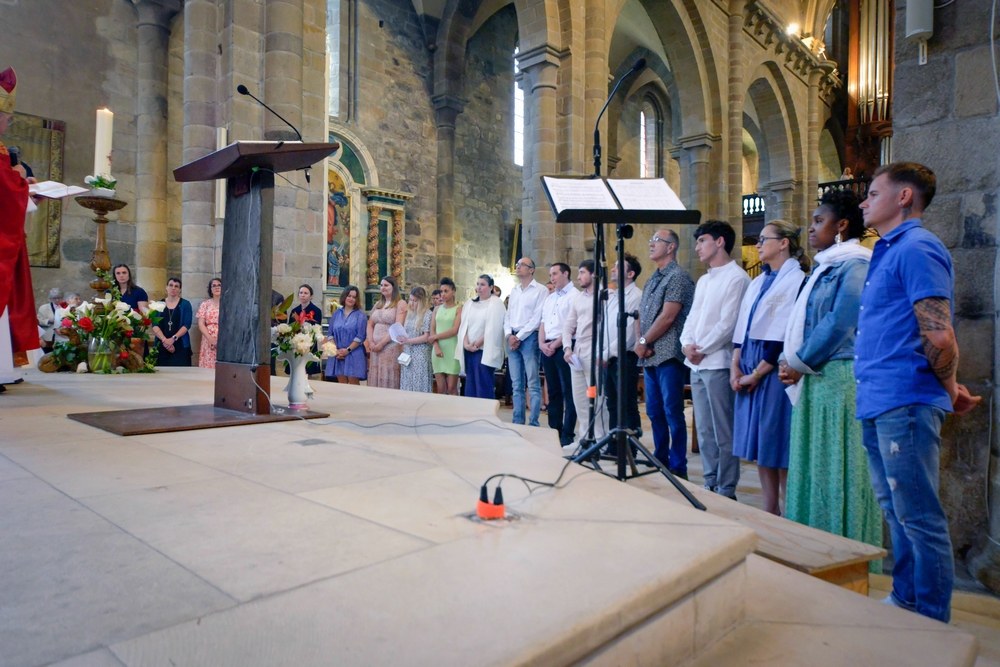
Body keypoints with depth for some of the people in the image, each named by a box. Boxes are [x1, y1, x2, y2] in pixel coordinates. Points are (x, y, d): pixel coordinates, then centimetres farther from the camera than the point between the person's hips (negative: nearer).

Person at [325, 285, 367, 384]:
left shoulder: (360, 315, -1)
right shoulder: (336, 314, 11)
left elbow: (360, 336, -8)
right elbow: (330, 333, 8)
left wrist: (348, 350, -14)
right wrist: (335, 349, -6)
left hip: (354, 354, -3)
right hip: (337, 354, 3)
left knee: (353, 383, -5)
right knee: (341, 383, 5)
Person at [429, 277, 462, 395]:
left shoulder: (458, 309, -1)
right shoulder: (437, 309, 14)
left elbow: (455, 330, -11)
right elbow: (432, 331, 8)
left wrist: (435, 337, -3)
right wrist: (436, 347, -8)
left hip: (452, 351, -4)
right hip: (438, 350, 4)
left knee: (452, 388, -3)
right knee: (440, 388, 5)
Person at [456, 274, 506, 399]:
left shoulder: (496, 304, -5)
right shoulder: (469, 303, 13)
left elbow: (493, 330, -13)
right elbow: (464, 325, 7)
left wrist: (476, 344, -12)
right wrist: (466, 343, -8)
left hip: (485, 351, -6)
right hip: (469, 351, 6)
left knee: (484, 386, -5)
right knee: (470, 385, 9)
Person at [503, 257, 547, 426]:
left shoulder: (540, 290, -2)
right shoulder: (514, 291, 19)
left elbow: (537, 318, -10)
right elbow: (507, 316, 16)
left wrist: (519, 337, -12)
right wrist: (509, 335, -1)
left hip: (529, 338, -6)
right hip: (512, 339, 6)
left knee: (533, 384, -6)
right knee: (516, 385, 8)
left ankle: (533, 424, -3)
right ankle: (517, 422, 13)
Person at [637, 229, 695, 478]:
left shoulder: (678, 276, -8)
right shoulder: (652, 279, 18)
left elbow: (667, 317, -15)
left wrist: (643, 342, -8)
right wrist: (641, 342, -1)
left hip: (668, 356, -8)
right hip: (650, 357, 8)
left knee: (672, 413, -4)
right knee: (655, 412, 13)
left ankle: (677, 468, 5)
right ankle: (660, 461, 25)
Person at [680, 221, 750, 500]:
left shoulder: (736, 278, -7)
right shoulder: (703, 281, 20)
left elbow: (728, 322, -14)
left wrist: (703, 350, -10)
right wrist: (686, 344, 0)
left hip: (718, 364, -8)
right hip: (697, 364, 8)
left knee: (723, 432, -3)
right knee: (704, 431, 12)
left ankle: (726, 492, 5)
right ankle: (710, 485, 21)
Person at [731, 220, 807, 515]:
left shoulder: (796, 280, -8)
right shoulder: (758, 283, 17)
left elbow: (784, 337, -15)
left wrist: (756, 374, -14)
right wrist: (735, 365, 1)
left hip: (774, 370, -8)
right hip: (749, 369, 8)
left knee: (778, 447, -2)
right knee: (760, 447, 10)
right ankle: (769, 514, 20)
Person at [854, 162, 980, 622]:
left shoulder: (916, 248, -12)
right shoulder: (888, 252, 19)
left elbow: (939, 338, -19)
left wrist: (950, 391, -4)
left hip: (904, 404, -10)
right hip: (878, 404, 10)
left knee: (919, 517, 0)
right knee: (897, 513, 19)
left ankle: (933, 623, 14)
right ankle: (904, 600, 32)